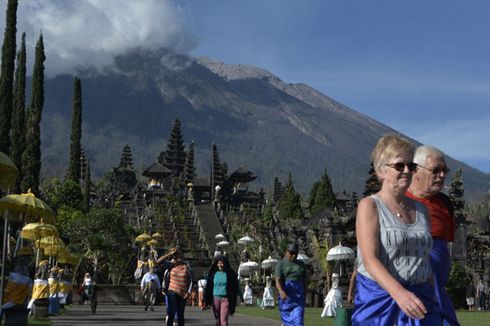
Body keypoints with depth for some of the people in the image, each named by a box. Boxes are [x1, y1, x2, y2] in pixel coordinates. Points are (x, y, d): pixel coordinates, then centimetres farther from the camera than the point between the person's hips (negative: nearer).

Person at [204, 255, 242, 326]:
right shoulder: (213, 273, 4)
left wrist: (241, 296, 7)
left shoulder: (230, 274, -2)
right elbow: (208, 287, 7)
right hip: (215, 298, 3)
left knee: (224, 320, -12)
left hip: (225, 299, -3)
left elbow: (236, 286, 5)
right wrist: (206, 299, 4)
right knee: (218, 320, 9)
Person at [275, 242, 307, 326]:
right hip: (286, 296, -2)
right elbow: (277, 280, -12)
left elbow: (304, 281, 15)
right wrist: (281, 291, -30)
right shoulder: (281, 264, -1)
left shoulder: (301, 264, 11)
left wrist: (305, 297, 13)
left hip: (299, 297, 2)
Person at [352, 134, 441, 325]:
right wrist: (399, 293, -30)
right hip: (379, 301, -4)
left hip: (418, 301, 5)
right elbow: (369, 259, -16)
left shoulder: (421, 209, 13)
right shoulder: (369, 206, -4)